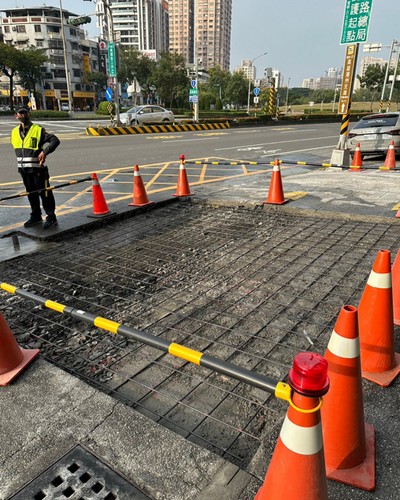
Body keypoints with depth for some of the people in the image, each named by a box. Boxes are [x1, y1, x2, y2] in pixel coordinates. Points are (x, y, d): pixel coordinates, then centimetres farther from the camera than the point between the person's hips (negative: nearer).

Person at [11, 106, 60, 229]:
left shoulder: (38, 130, -8)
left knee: (44, 193, -2)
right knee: (31, 193, 15)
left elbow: (55, 140, -11)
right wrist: (22, 162, 15)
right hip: (23, 169, 6)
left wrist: (45, 151, -19)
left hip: (38, 168, -6)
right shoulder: (15, 132, 11)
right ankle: (36, 216, 27)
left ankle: (51, 217, 6)